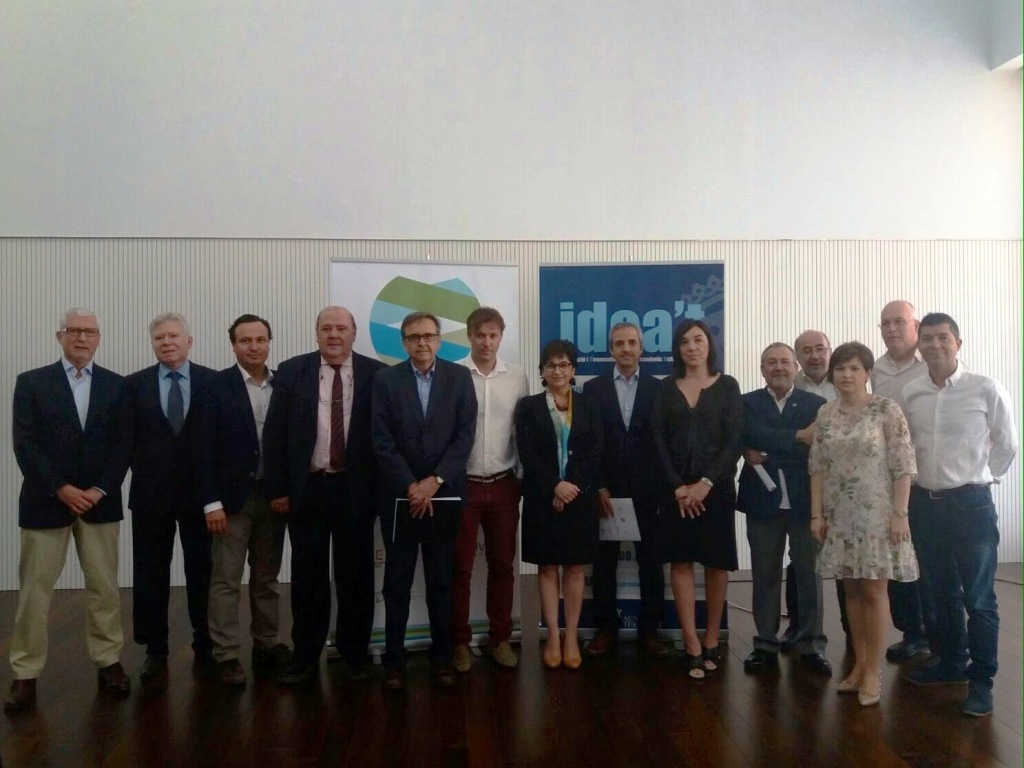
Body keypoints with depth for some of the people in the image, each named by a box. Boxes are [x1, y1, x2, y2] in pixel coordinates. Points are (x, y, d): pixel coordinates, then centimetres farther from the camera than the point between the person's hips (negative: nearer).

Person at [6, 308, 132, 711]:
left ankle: (109, 661, 19)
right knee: (34, 590, 4)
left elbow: (123, 444, 1)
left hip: (100, 501, 1)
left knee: (104, 587, 7)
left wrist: (100, 489, -10)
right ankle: (25, 674, 14)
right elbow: (24, 444, -5)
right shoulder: (31, 382, 2)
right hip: (46, 501, -1)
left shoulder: (116, 385, 6)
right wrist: (61, 489, -13)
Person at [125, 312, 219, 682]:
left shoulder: (213, 381, 0)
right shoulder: (135, 384, 4)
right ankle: (155, 650, 19)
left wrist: (214, 487, -4)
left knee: (202, 572, 9)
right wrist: (146, 472, -2)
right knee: (150, 575, 7)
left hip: (200, 490, -1)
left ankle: (205, 645, 22)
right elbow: (129, 438, 4)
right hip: (151, 492, 1)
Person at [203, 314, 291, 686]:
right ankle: (226, 655, 10)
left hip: (273, 495, 4)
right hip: (232, 496, -4)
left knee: (267, 577, 14)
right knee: (226, 580, 2)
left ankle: (267, 644, 26)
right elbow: (206, 447, -9)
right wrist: (212, 502, -13)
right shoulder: (216, 386, -6)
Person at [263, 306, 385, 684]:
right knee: (308, 576, 9)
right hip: (307, 488, 1)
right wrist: (277, 488, -3)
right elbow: (274, 434, 2)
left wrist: (383, 487, -4)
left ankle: (355, 654, 24)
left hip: (356, 490, 0)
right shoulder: (291, 372, 2)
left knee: (356, 575, 9)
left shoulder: (376, 374, -1)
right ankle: (305, 657, 22)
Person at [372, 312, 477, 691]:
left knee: (442, 582, 9)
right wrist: (411, 487, -12)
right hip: (399, 496, 0)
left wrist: (434, 481, -12)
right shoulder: (385, 379, 1)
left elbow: (465, 435, -3)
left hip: (444, 495, 1)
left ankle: (442, 657, 21)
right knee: (397, 584, 6)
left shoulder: (459, 376, 2)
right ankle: (394, 660, 17)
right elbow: (382, 441, -5)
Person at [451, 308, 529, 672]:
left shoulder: (517, 377, 3)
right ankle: (459, 641, 19)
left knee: (503, 564, 11)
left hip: (504, 484, 3)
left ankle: (501, 638, 24)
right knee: (460, 566, 7)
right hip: (462, 483, -2)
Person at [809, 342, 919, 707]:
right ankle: (859, 664, 23)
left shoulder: (887, 409, -7)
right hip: (840, 516, 4)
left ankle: (873, 671, 12)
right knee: (852, 590, 12)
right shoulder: (825, 414, 5)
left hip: (877, 514, -4)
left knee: (874, 591, 1)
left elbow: (903, 466, -9)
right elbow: (817, 467, 6)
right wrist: (816, 514, 2)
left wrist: (899, 513, -14)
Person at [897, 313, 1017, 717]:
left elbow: (1006, 444, 2)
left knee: (979, 598, 2)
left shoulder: (986, 389, -9)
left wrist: (977, 479, 6)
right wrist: (921, 481, 9)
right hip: (925, 502, 4)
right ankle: (951, 663, 33)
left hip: (970, 503, -4)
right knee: (941, 592, 17)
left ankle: (981, 681, 14)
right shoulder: (909, 394, 2)